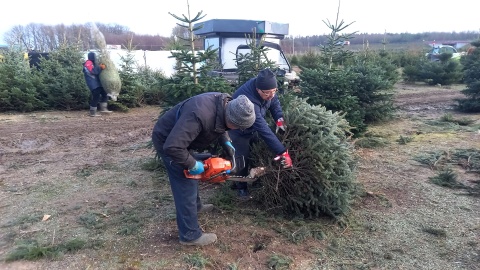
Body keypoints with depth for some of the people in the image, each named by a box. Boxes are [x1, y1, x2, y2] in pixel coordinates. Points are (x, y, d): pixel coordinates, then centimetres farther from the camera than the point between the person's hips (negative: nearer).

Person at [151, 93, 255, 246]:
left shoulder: (224, 103, -13)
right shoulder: (201, 115, -41)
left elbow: (219, 126, 10)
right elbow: (173, 147, -41)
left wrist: (226, 143, -5)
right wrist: (193, 165, -27)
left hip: (180, 138, 9)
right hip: (167, 141, -9)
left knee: (192, 175, 25)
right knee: (186, 185, -5)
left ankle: (196, 206, 50)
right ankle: (190, 235, 9)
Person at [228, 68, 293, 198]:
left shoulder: (264, 85, -25)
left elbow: (274, 101, -6)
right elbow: (264, 129, -49)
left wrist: (279, 119, -26)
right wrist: (283, 152, -50)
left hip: (254, 126, 7)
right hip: (239, 129, -6)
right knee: (243, 158, -3)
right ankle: (241, 187, 20)